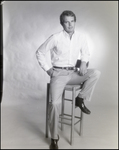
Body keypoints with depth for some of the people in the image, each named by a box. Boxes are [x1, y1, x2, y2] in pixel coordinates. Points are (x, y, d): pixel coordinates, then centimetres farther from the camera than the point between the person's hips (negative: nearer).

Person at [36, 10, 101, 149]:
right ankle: (54, 138, -3)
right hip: (59, 73, -3)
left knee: (96, 73, -21)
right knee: (55, 103, -21)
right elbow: (39, 52, 0)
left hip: (74, 73, 4)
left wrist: (84, 62, -5)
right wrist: (47, 69, -6)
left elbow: (86, 53, 17)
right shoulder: (56, 38, -9)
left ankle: (80, 99, -2)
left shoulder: (81, 37, 0)